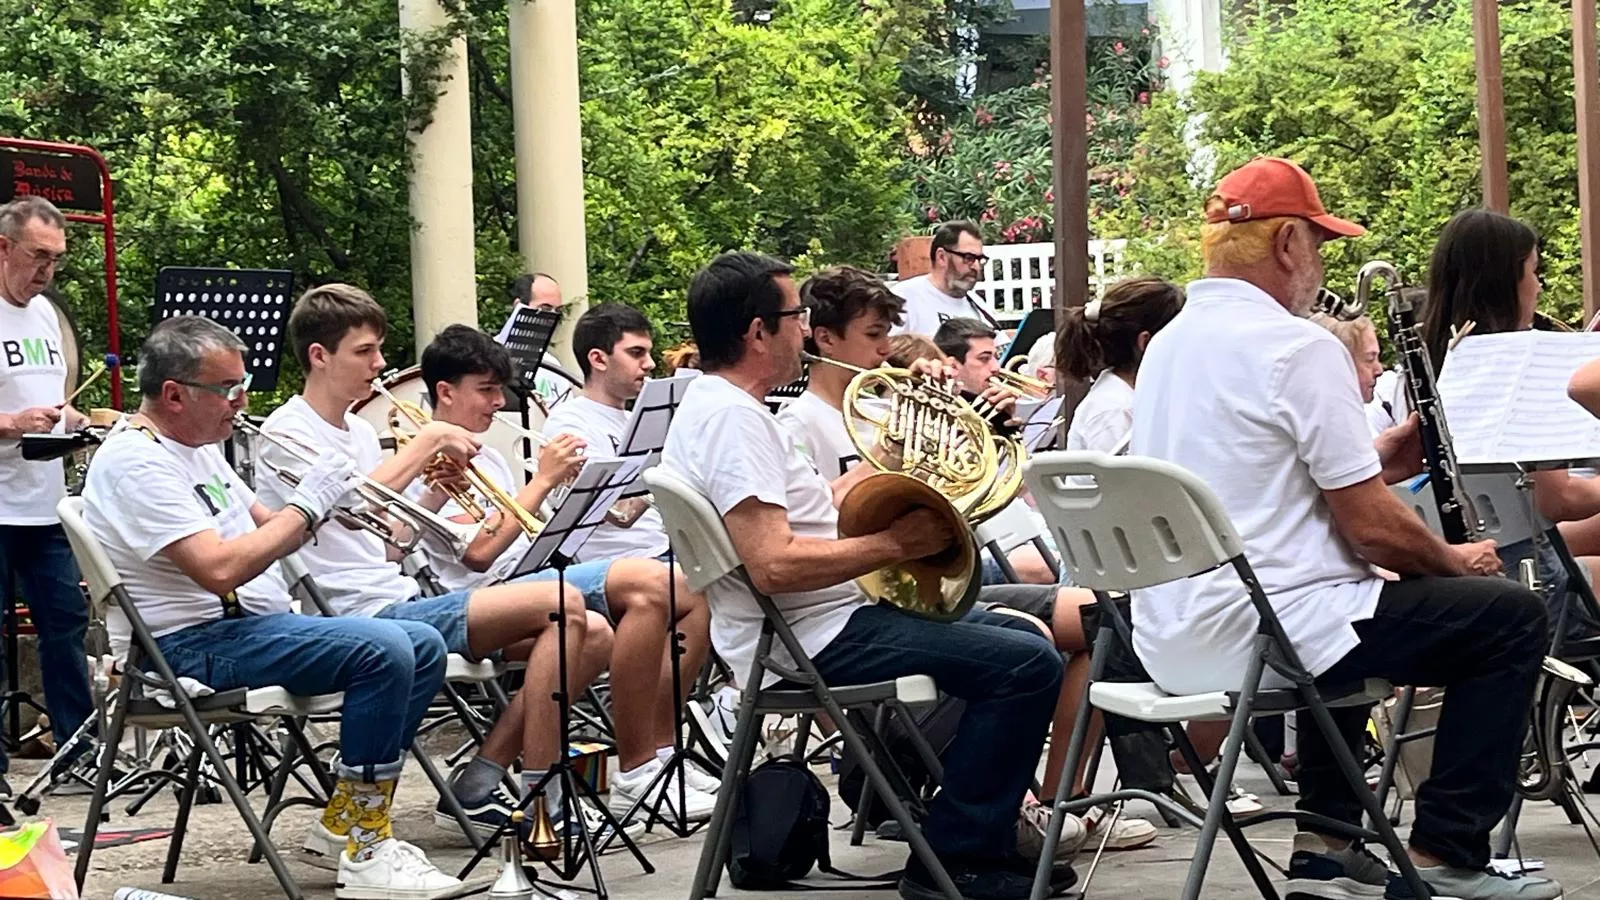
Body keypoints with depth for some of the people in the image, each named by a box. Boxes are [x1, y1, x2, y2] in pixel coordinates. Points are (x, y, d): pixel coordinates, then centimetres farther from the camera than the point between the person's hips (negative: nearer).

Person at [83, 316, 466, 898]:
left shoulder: (196, 446, 17)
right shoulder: (135, 463, -16)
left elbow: (265, 531, 23)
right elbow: (220, 569, -26)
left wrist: (319, 506, 1)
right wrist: (306, 505, -16)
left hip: (253, 624, 11)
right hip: (192, 645, -11)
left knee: (424, 647, 5)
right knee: (383, 650, -26)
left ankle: (345, 826, 7)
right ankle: (362, 850, -17)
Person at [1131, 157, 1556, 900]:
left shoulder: (1168, 344, 13)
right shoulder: (1298, 346, -14)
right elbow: (1371, 528, -13)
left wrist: (1397, 450, 13)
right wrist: (1456, 559, 4)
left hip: (1169, 642, 9)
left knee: (1354, 597, 37)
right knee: (1513, 616, 2)